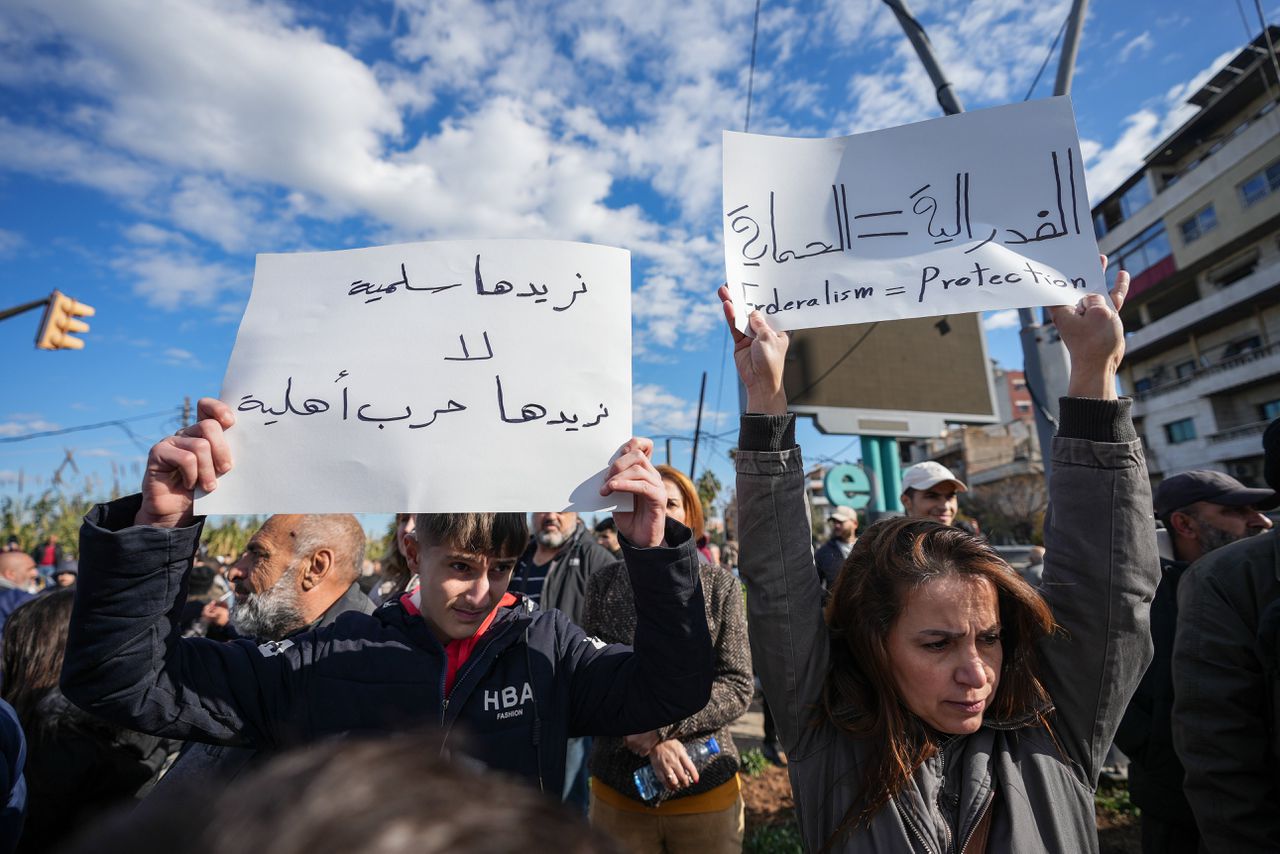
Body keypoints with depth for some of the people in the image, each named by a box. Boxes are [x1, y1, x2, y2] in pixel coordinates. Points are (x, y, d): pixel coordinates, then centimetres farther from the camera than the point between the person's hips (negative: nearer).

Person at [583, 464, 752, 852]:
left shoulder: (721, 584, -6)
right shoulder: (604, 584, -4)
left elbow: (737, 689, -8)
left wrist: (661, 724, -17)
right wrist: (652, 743, -17)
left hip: (707, 789, 0)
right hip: (618, 790, 1)